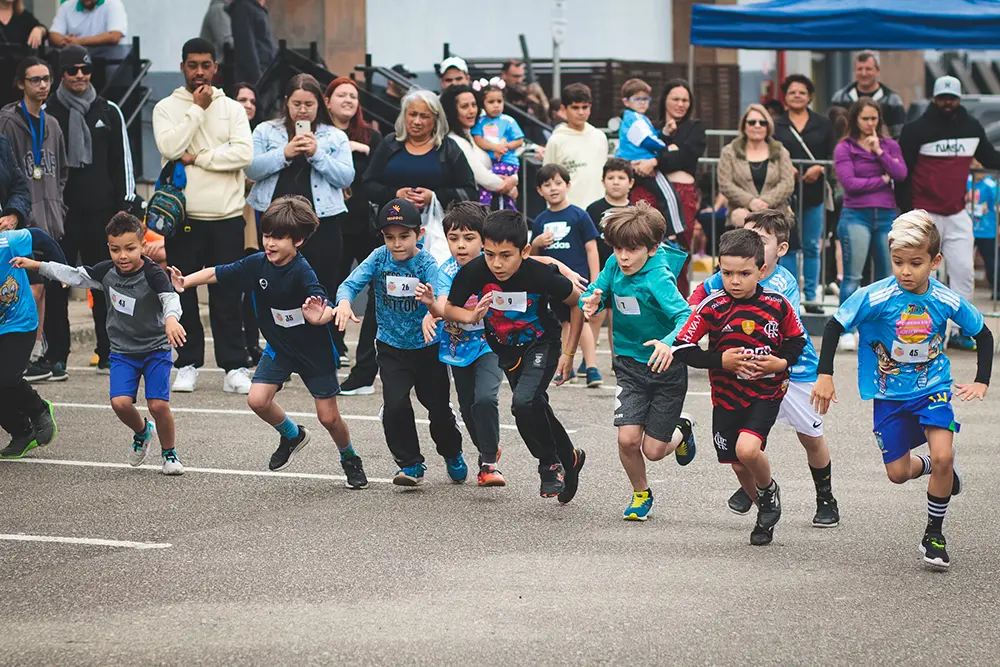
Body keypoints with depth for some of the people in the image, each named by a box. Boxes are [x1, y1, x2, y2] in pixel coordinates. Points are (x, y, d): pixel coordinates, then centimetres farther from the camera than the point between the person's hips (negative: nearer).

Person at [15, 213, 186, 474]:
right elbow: (75, 276, 10)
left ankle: (169, 453, 12)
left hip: (156, 349, -4)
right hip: (122, 352, 4)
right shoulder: (106, 271, -5)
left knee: (158, 404, -15)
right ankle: (142, 432, 19)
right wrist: (37, 265, 13)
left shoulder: (153, 274, -21)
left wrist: (171, 318, -60)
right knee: (120, 402, -15)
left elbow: (170, 298, -37)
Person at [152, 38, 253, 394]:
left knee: (227, 297, 1)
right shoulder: (167, 108, 5)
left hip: (227, 217, 0)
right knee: (183, 294, 4)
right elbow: (169, 147, -13)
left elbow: (244, 153, -6)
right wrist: (198, 108, -10)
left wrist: (198, 157, -10)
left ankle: (235, 367, 3)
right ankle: (188, 364, 12)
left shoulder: (232, 109, 8)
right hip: (183, 217, 0)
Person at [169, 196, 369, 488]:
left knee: (328, 417, 0)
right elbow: (216, 274, -3)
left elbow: (325, 309, -40)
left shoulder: (302, 272, -28)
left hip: (314, 348, -5)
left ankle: (350, 460, 31)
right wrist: (185, 281, -18)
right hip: (279, 346, 5)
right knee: (257, 400, -11)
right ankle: (292, 436, 20)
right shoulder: (257, 264, -11)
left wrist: (320, 316, -64)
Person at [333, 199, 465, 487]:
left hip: (427, 346, -1)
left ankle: (452, 455, 38)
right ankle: (411, 464, 4)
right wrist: (344, 301, -44)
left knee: (439, 406, 8)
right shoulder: (379, 258, -10)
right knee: (395, 404, -15)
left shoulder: (426, 263, -17)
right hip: (392, 347, 1)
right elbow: (352, 282, -21)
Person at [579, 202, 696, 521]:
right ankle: (641, 493, 18)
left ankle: (681, 430, 37)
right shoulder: (614, 266, -8)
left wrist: (670, 342, -58)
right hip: (630, 364, 4)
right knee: (627, 438, -11)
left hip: (666, 367, -4)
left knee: (653, 450, 0)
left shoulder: (657, 278, -26)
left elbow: (686, 316, -37)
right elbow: (593, 293, 8)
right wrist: (591, 303, -17)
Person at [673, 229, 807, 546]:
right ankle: (766, 512, 37)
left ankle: (769, 490, 8)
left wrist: (782, 362, -13)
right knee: (738, 464, 10)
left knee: (747, 449, -24)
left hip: (766, 392, -2)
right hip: (727, 396, 2)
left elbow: (797, 341, 6)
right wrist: (720, 360, -20)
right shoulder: (712, 307, -12)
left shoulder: (777, 304, -9)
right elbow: (682, 347, -11)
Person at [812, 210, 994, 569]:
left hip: (933, 388, 0)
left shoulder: (947, 301, -13)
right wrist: (824, 376, -14)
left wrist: (982, 382, -1)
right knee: (898, 473, 3)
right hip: (890, 394, 0)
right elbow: (834, 326, -10)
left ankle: (934, 534, 2)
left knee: (942, 457, -19)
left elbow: (983, 334, 4)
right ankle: (935, 469, 40)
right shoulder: (874, 298, -20)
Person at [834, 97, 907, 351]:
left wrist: (879, 151, -8)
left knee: (886, 277, 6)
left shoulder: (890, 146, 11)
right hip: (856, 216, -4)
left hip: (886, 216, 4)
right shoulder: (844, 148, 1)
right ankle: (846, 331, -8)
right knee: (852, 276, -8)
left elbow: (901, 174, -4)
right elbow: (849, 182, -10)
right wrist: (882, 180, -4)